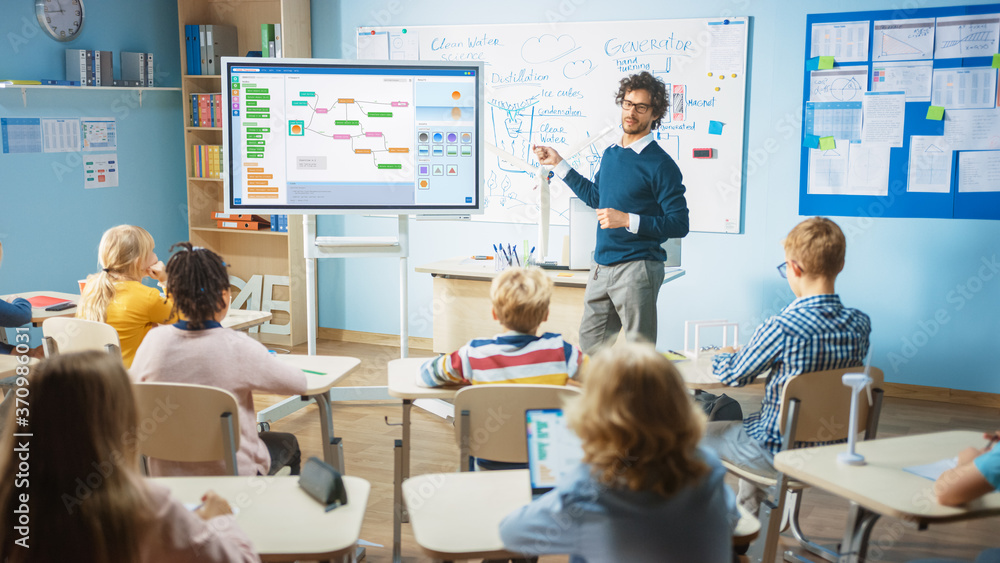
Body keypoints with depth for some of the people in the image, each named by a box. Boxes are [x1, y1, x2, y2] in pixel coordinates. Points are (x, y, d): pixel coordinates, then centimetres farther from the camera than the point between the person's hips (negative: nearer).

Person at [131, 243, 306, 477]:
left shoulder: (154, 341, -13)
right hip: (233, 474, -4)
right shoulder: (237, 347, -23)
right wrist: (270, 361, 10)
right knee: (288, 443, 30)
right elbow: (299, 383, -10)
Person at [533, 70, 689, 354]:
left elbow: (679, 225, -13)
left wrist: (628, 220, -20)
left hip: (637, 268, -7)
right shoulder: (611, 153, 12)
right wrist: (558, 164, 29)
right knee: (589, 344, 13)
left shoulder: (660, 164, -11)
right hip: (601, 266, 7)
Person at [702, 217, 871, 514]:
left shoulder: (781, 329, -27)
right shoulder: (860, 323, -9)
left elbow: (733, 375, -11)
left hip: (780, 455, -7)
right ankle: (748, 515, 46)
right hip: (833, 447, 7)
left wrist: (722, 356, 14)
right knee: (749, 419, 35)